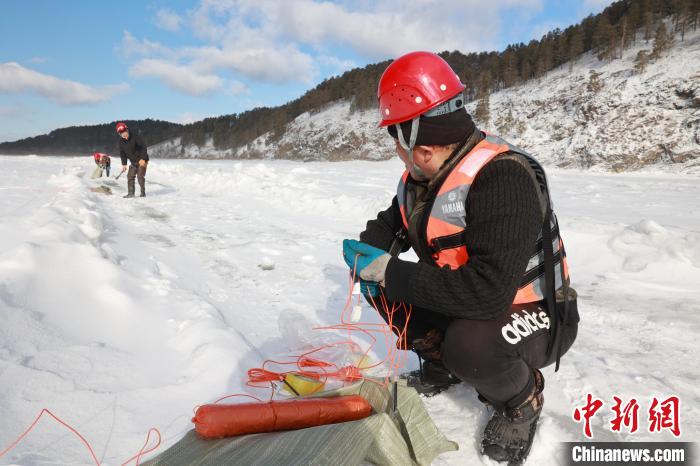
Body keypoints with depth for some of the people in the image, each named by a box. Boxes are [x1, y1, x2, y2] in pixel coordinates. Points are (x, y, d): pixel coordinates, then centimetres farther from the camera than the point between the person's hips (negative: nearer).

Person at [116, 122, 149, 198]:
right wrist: (124, 164, 1)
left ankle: (143, 193, -4)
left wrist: (143, 159, -24)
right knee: (130, 176, 2)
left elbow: (144, 147, -19)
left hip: (142, 160, -6)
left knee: (140, 176, -14)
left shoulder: (135, 137, -19)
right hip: (133, 162, 6)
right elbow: (122, 153, 7)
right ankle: (131, 193, 10)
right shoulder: (121, 141, -2)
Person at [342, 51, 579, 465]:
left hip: (531, 314, -7)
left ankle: (523, 398, -1)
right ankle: (442, 363, 17)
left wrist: (388, 271, -30)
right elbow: (393, 221, 12)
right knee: (382, 288, -5)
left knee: (469, 344, -36)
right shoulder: (424, 174, -5)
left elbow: (487, 294, -38)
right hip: (464, 301, 8)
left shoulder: (502, 177, -31)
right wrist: (369, 250, -12)